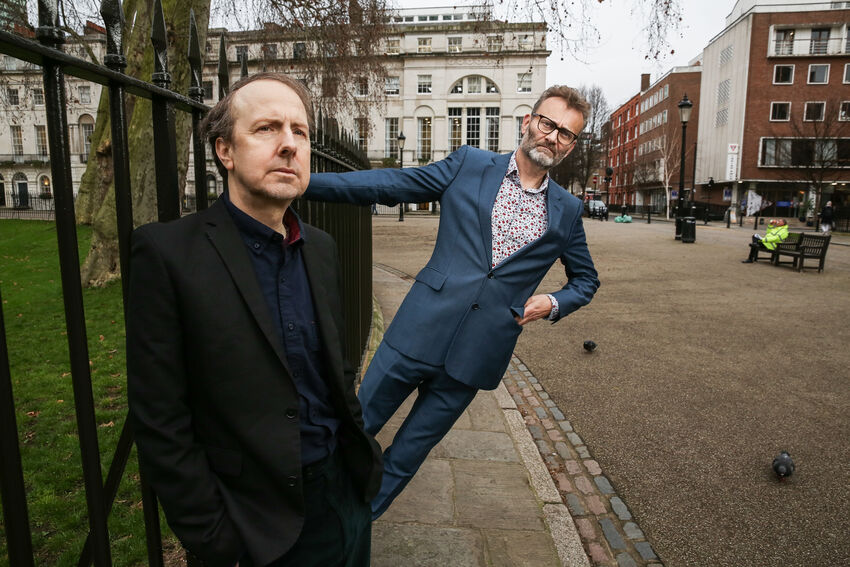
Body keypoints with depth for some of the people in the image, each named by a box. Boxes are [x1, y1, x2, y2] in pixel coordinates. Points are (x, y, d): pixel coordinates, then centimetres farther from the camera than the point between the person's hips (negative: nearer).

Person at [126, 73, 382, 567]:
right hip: (259, 525, -5)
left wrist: (364, 458, 9)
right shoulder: (168, 252, -15)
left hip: (344, 493, 5)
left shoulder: (322, 249, 2)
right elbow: (160, 423, -14)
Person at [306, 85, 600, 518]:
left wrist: (553, 303, -1)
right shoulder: (469, 165, 2)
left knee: (408, 453, 13)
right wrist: (303, 180, -5)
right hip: (420, 331, -1)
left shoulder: (567, 211, 8)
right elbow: (390, 184, 1)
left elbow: (585, 280, 21)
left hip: (475, 353, 1)